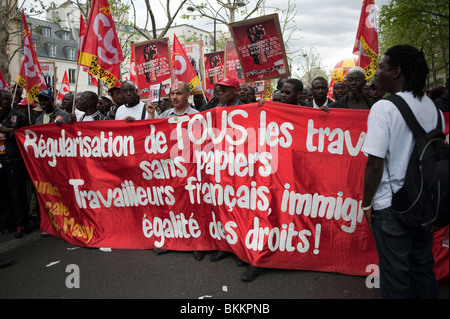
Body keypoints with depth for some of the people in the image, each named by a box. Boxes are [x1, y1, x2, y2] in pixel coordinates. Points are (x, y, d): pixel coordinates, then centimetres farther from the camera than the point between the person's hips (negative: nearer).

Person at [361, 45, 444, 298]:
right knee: (423, 267, 20)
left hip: (391, 204, -6)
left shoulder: (384, 107, -16)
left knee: (395, 272, 9)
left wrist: (366, 203, -7)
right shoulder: (432, 107, 4)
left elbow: (375, 164, -18)